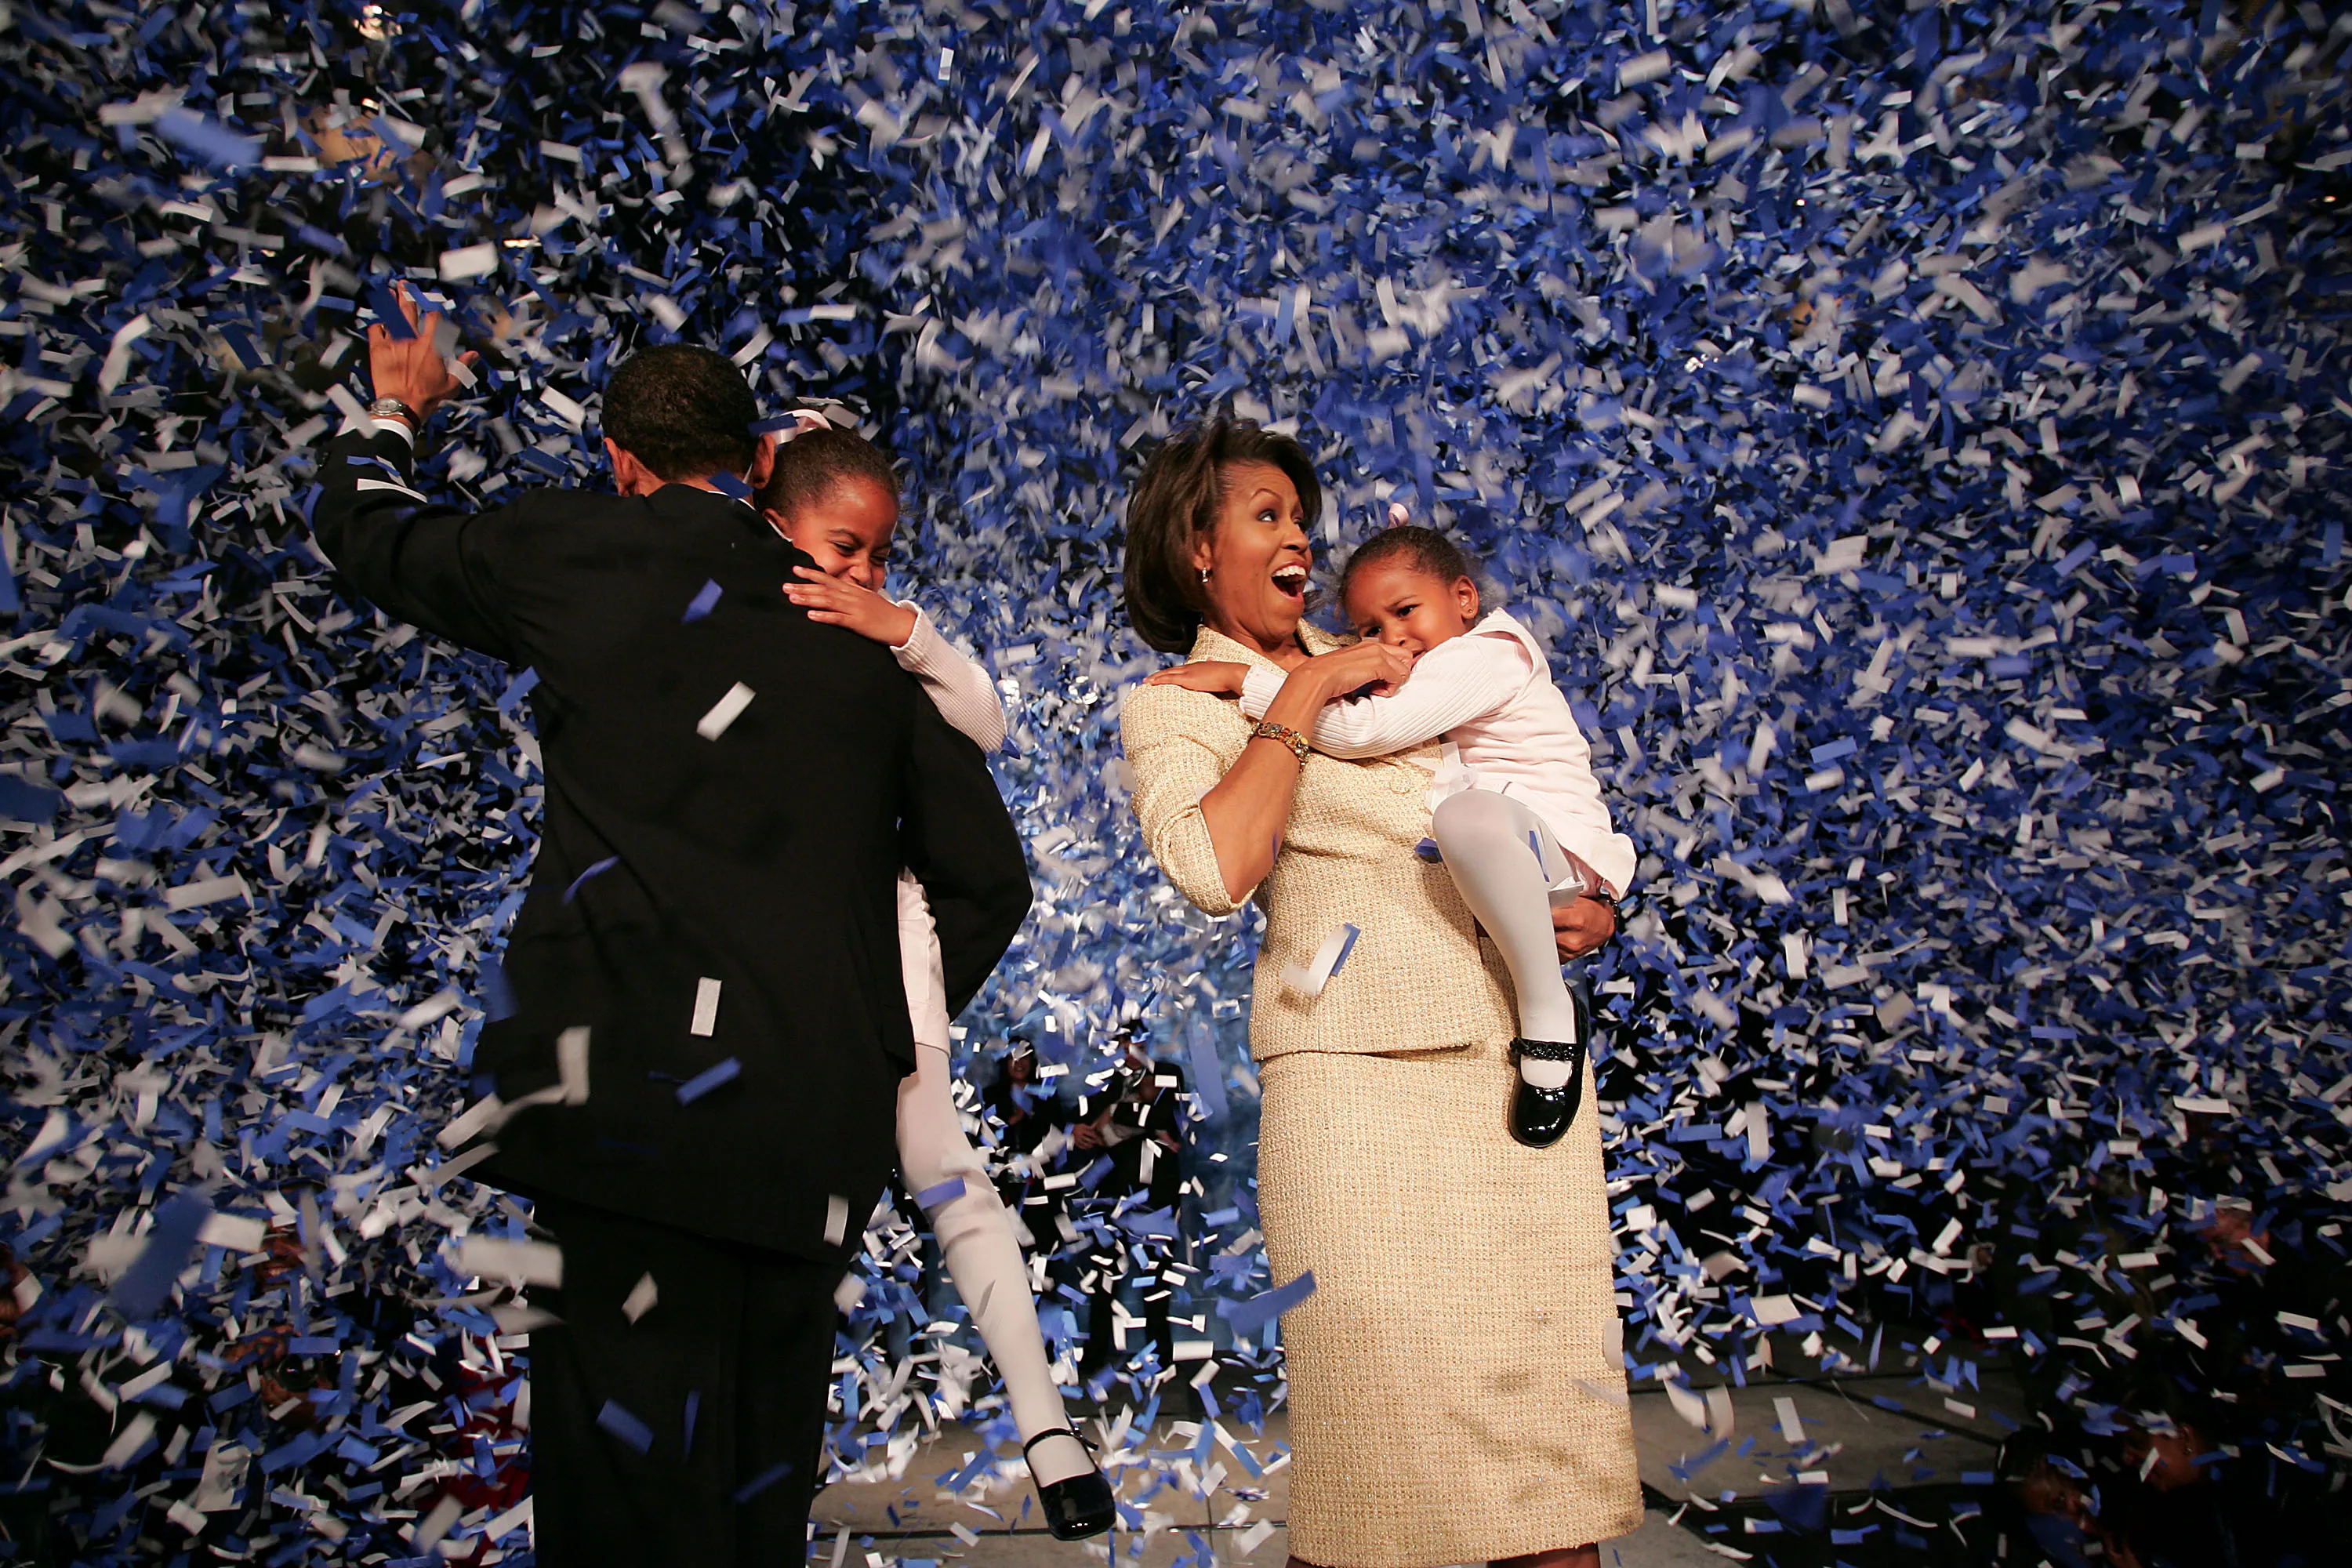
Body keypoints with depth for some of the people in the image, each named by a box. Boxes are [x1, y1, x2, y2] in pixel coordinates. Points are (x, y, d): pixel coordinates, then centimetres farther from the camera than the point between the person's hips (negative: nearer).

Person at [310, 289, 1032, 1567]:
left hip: (638, 1099, -4)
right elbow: (987, 879, 13)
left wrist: (391, 415, 43)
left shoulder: (589, 554, 4)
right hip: (823, 1122, 5)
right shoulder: (870, 640, 13)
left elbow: (370, 533, 23)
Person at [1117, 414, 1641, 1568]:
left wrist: (1592, 910, 10)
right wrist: (1302, 696, -7)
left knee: (1559, 1436, 4)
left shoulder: (1370, 664, 23)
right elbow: (1212, 869, -15)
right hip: (1365, 1079, -5)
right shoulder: (1174, 707, 7)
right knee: (1393, 1470, -4)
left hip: (1530, 1058, 5)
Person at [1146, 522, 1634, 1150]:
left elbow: (1366, 729, -27)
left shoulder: (1488, 653, -14)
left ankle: (1550, 1013, -28)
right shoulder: (1422, 680, 19)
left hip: (1553, 846, -10)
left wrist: (1243, 679, -25)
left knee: (1469, 813, -44)